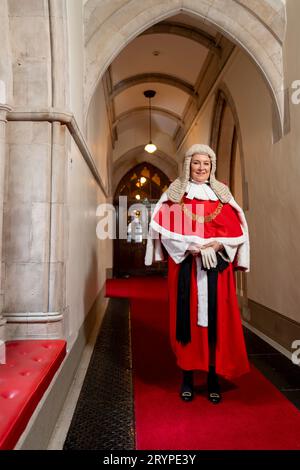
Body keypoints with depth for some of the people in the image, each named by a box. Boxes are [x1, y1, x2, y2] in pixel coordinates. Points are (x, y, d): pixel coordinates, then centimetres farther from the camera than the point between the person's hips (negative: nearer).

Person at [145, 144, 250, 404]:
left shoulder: (223, 195, 12)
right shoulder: (175, 193, 8)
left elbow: (236, 229, 7)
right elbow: (164, 227, -2)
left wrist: (216, 245, -11)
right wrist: (189, 246, -15)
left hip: (217, 266, 2)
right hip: (185, 265, -1)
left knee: (217, 318, 2)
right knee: (188, 317, 2)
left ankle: (214, 377, 16)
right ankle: (187, 377, 16)